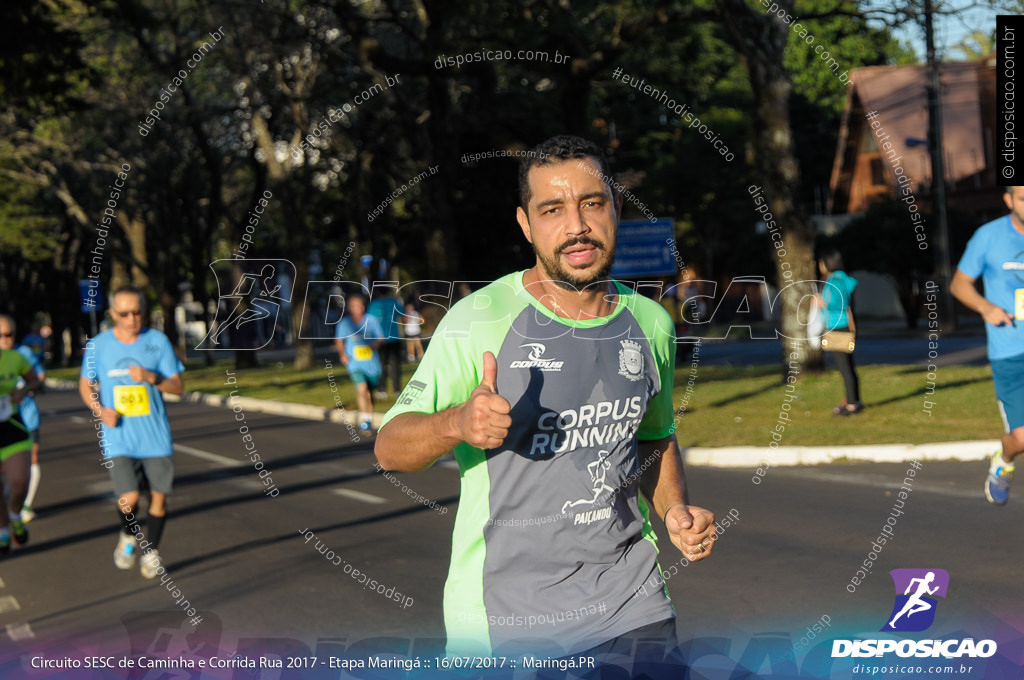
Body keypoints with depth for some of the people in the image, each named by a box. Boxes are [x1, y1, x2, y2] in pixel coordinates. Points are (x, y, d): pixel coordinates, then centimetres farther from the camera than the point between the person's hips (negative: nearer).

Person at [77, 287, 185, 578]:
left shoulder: (158, 341, 0)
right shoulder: (97, 346, -1)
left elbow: (178, 386, 2)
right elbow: (86, 385, 12)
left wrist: (152, 378, -17)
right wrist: (100, 410, -7)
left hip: (156, 436, 1)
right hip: (118, 437, -1)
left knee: (159, 497, 5)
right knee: (129, 498, -14)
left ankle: (151, 552, 26)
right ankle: (128, 537, 18)